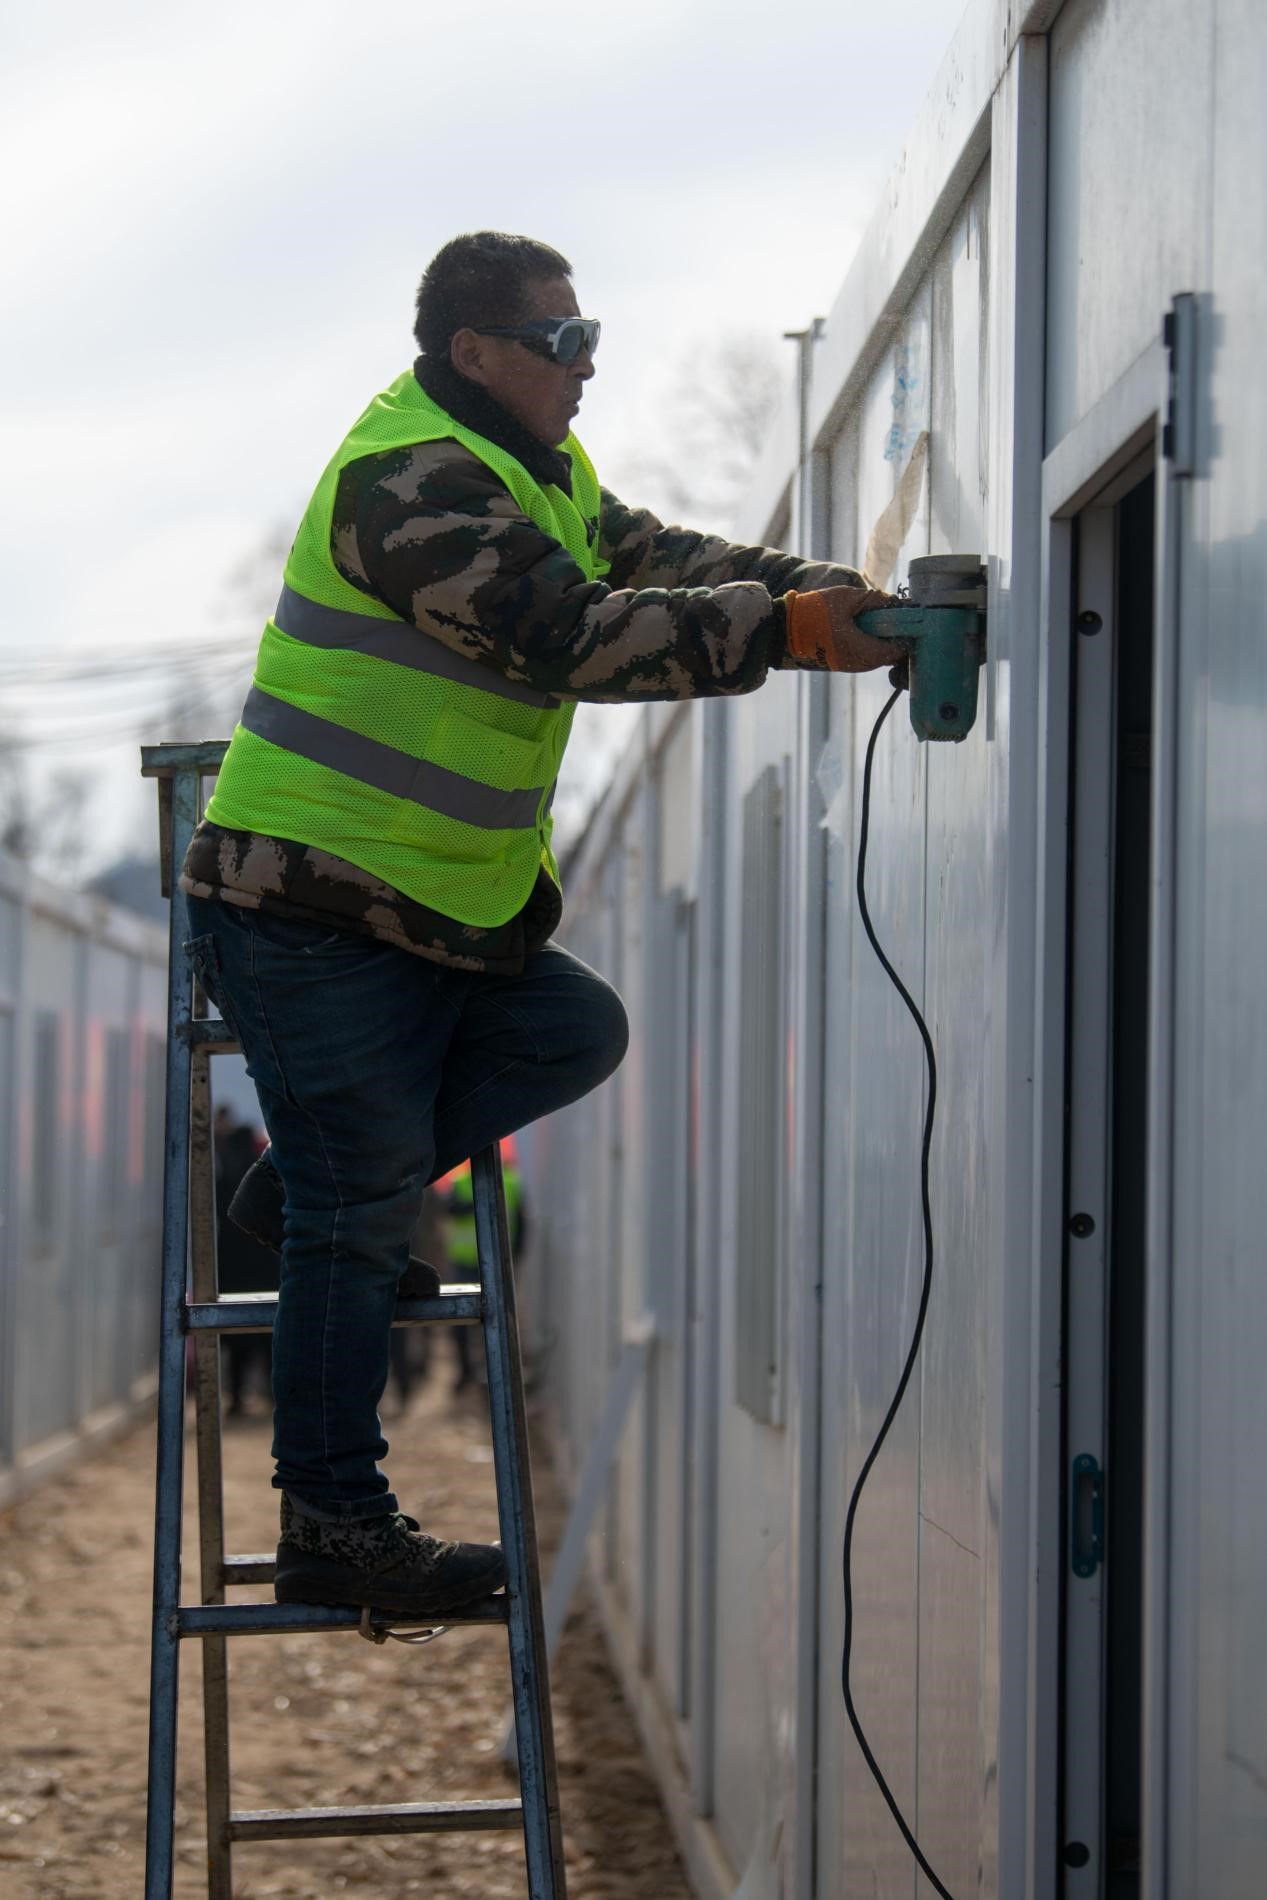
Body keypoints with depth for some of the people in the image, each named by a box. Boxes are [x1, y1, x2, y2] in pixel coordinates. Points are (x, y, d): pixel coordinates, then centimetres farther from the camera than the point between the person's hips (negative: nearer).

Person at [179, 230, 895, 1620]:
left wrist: (829, 595, -7)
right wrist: (785, 627, -25)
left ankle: (315, 1181, 10)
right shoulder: (408, 483, -19)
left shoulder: (540, 472, 14)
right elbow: (570, 635, -26)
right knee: (354, 1219, -7)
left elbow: (657, 562, 10)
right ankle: (333, 1526, 1)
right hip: (309, 912, -9)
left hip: (439, 908, 10)